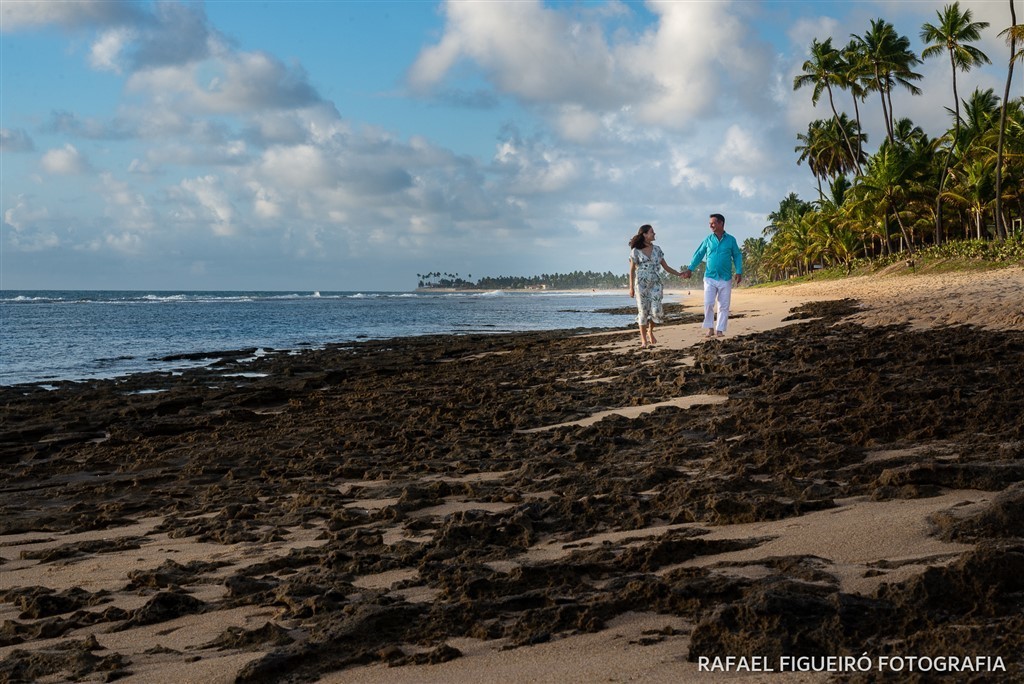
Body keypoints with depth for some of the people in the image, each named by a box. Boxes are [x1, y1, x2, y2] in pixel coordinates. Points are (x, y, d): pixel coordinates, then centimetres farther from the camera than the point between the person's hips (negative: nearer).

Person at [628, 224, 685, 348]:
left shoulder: (657, 249, 9)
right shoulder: (635, 251, -1)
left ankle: (650, 331, 21)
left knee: (656, 310, -8)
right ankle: (644, 340, 5)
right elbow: (632, 270, 1)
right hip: (641, 284, -3)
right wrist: (631, 287, -3)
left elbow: (666, 267, 12)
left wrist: (679, 274, 3)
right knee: (643, 311, -3)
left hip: (656, 284, 3)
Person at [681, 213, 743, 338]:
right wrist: (690, 269, 2)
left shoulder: (730, 240, 2)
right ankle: (709, 328, 3)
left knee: (724, 306, 2)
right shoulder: (708, 240, 5)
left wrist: (739, 272, -3)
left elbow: (737, 256, 7)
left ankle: (720, 330, 9)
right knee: (708, 303, -8)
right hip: (710, 277, 0)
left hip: (725, 278, 0)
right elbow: (699, 255, 10)